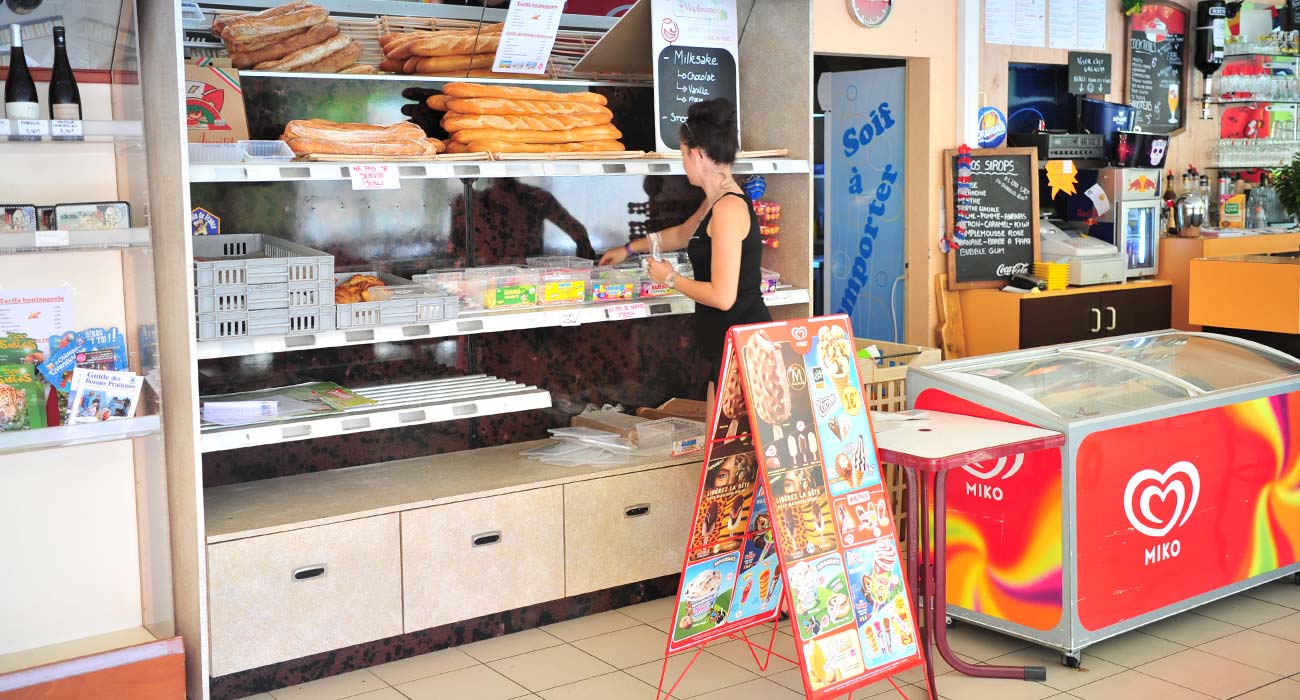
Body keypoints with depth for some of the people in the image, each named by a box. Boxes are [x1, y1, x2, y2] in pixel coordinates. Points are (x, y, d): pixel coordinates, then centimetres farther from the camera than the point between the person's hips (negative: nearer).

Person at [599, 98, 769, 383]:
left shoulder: (729, 207, -17)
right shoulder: (716, 202, 13)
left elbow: (722, 296, -21)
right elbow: (683, 233, 36)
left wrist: (671, 279, -6)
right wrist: (629, 249, 46)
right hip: (728, 341, 10)